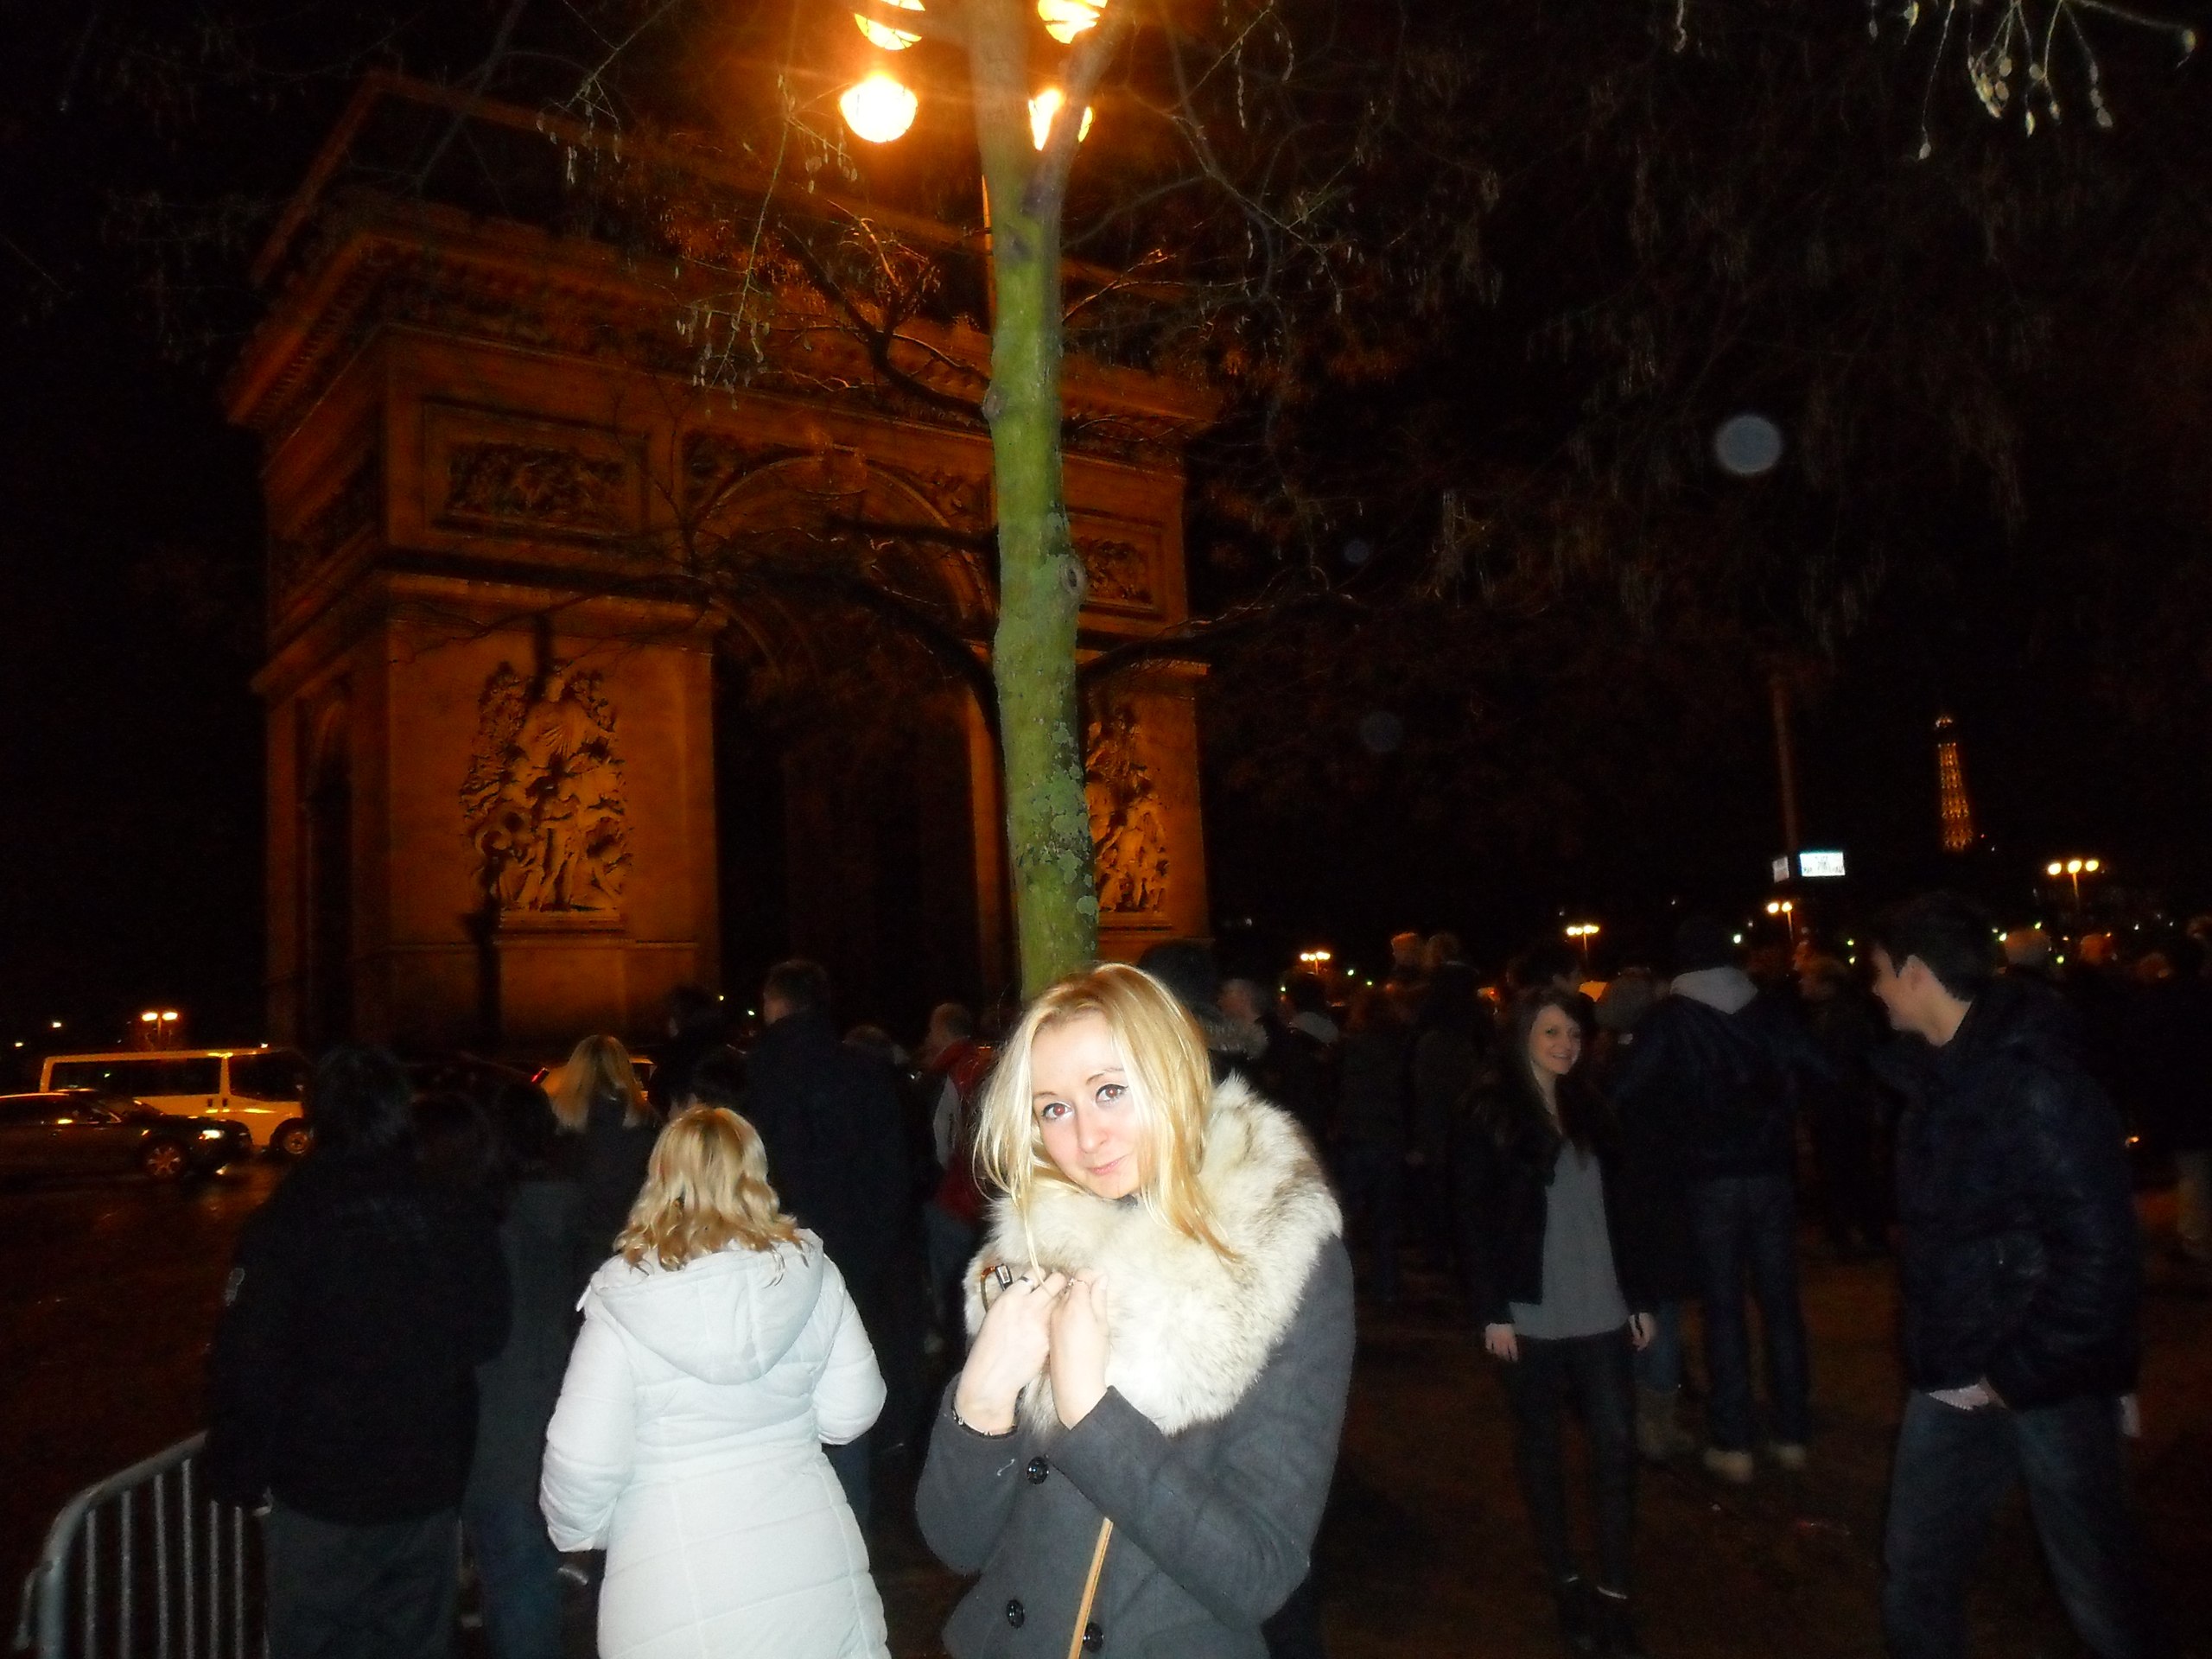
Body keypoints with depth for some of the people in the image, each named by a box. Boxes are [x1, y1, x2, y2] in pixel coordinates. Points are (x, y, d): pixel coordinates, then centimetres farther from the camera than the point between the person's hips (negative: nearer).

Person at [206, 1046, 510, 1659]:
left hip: (320, 1498, -3)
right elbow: (489, 1342, 3)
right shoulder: (463, 1219, -4)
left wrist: (240, 1474, -2)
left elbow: (243, 1366, -13)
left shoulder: (286, 1223, -13)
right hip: (431, 1493, 3)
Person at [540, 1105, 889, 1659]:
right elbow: (848, 1414, -2)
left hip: (674, 1611, -2)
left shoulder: (621, 1305, -11)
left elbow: (582, 1462, -11)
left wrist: (575, 1530, 10)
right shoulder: (812, 1273, -5)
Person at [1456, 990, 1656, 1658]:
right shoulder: (1491, 1115, -6)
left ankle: (1614, 1589, 9)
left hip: (1601, 1311, 4)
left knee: (1615, 1444, 0)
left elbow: (1617, 1210, 11)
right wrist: (1491, 1311, -12)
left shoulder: (1591, 1110, 8)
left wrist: (1639, 1296, 9)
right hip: (1530, 1316, -4)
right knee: (1539, 1444, 9)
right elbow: (1473, 1220, -9)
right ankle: (1565, 1583, 21)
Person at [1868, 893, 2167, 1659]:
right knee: (1915, 1578, 14)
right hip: (1956, 1374, 8)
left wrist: (2016, 1375, -16)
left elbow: (2099, 1252, -23)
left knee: (2099, 1594, 10)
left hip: (2044, 1380, -7)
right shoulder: (1936, 1073, 5)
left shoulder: (2033, 1082, -21)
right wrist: (1938, 1356, 8)